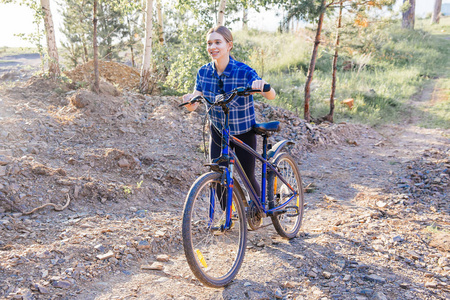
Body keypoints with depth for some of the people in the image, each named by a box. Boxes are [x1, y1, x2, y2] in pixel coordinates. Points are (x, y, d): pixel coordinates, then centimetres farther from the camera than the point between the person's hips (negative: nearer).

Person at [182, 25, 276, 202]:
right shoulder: (203, 72, -9)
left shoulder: (244, 71, -22)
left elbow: (271, 96, -32)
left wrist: (262, 85, -55)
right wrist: (189, 101, -37)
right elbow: (193, 105, -12)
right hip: (218, 131, 3)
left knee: (248, 177, 5)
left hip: (243, 132, -3)